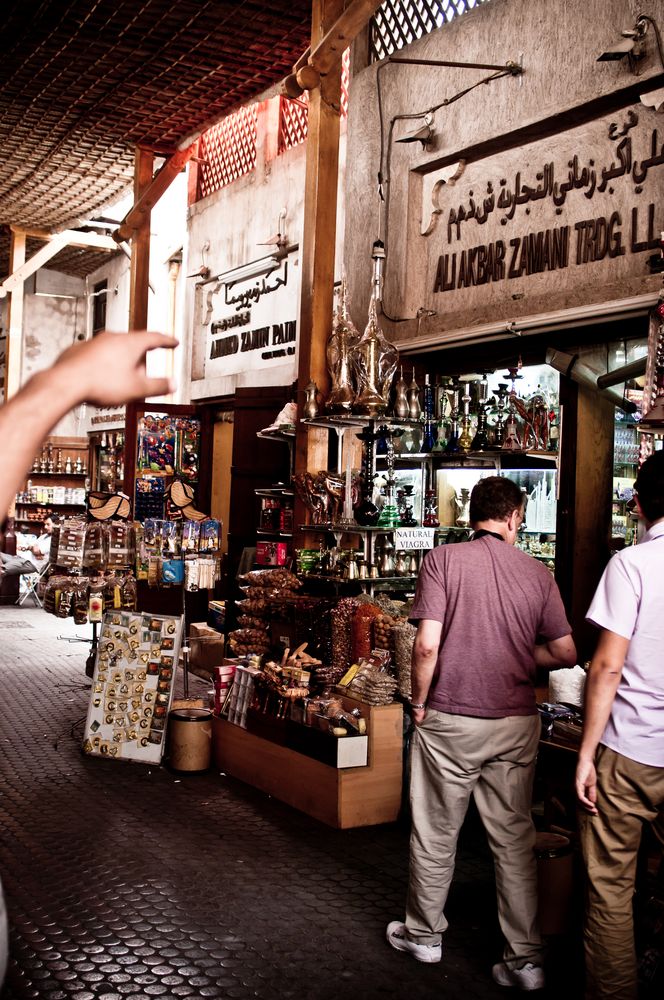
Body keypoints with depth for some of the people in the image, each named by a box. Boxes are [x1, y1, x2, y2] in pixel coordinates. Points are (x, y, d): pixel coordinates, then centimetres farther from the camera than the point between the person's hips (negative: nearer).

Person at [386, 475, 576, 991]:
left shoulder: (443, 559, -9)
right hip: (516, 722, 3)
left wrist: (420, 702, -1)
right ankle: (525, 958, 17)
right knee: (515, 838, 11)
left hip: (450, 718, -2)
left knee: (436, 833, 13)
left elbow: (427, 644, -16)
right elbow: (565, 653, 2)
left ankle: (424, 934, 30)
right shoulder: (537, 572, 0)